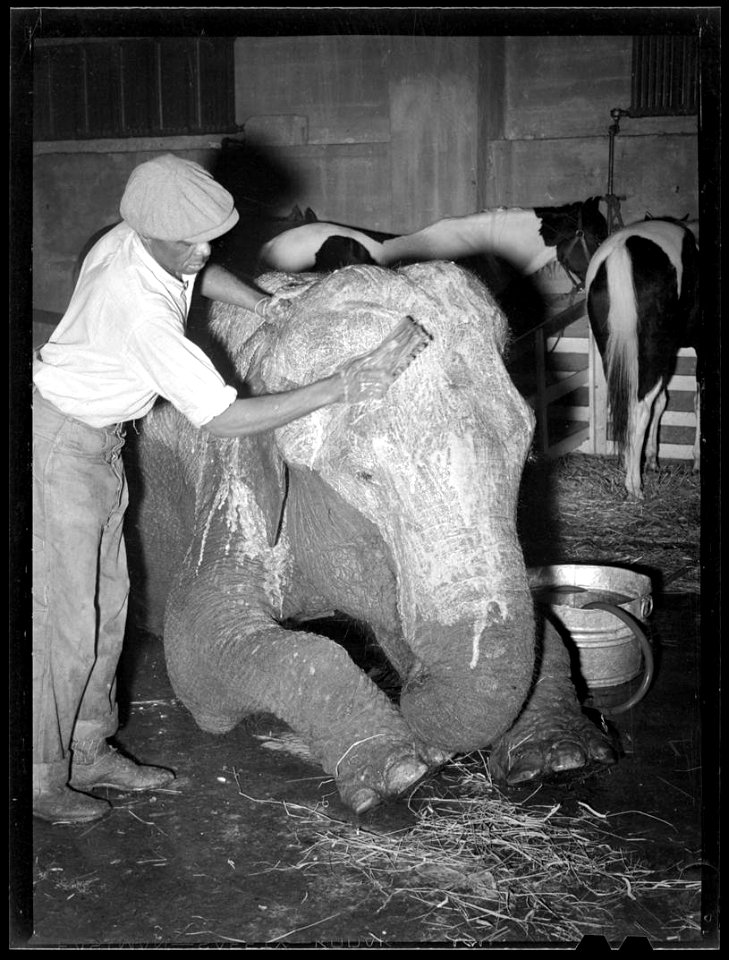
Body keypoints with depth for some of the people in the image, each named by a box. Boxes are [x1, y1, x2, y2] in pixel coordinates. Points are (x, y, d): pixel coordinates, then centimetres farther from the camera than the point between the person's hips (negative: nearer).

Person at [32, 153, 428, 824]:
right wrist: (340, 388, -37)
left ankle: (90, 751, 27)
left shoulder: (135, 239, -9)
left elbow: (198, 272, 17)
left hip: (100, 439, 9)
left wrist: (266, 307, 3)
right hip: (59, 441, -9)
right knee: (63, 614, -3)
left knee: (106, 600, 14)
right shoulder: (143, 314, -35)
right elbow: (222, 420, -36)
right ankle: (41, 777, 12)